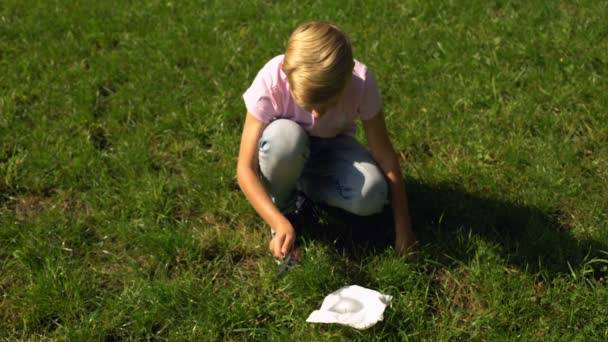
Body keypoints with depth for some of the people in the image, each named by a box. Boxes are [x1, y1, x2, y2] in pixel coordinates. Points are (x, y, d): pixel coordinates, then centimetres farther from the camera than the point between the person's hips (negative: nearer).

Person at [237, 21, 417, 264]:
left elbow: (384, 153, -21)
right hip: (288, 149, -1)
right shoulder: (271, 82, -34)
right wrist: (281, 223, -44)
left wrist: (403, 228, -20)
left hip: (332, 146, 2)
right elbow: (245, 168, -31)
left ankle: (302, 187, 1)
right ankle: (282, 205, -8)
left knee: (372, 196, -29)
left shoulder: (361, 81, -31)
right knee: (285, 137, -38)